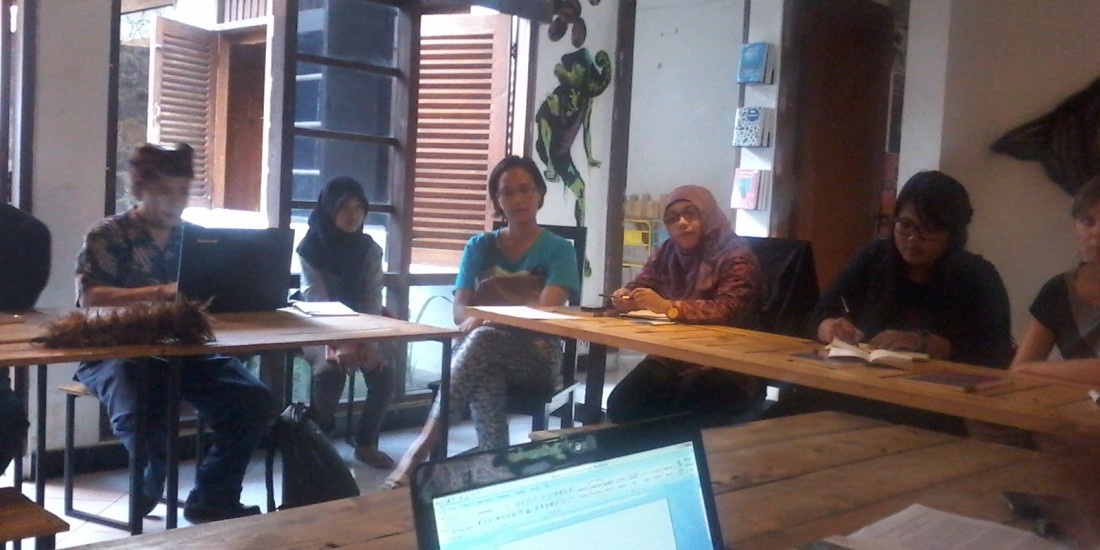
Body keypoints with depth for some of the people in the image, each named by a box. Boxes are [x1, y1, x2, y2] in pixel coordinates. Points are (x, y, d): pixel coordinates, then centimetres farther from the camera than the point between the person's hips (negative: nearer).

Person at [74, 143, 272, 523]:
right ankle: (150, 485, 2)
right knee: (141, 415, -35)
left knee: (254, 400, -19)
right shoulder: (107, 236, 1)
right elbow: (90, 297, -13)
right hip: (120, 352, -4)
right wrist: (160, 292, -25)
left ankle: (212, 500, -1)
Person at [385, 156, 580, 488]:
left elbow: (546, 310, -13)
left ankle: (421, 446, -40)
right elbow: (460, 311, 0)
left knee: (483, 339, -36)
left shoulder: (558, 250, 3)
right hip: (483, 352, 2)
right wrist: (476, 319, -25)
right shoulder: (479, 247, 12)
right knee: (485, 376, -38)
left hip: (538, 356, -2)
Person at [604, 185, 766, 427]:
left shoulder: (736, 257, -9)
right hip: (671, 358, 5)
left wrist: (668, 306, -35)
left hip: (726, 366, -5)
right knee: (621, 405, -18)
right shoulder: (666, 253, 9)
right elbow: (638, 288, 13)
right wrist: (624, 298, -13)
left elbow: (728, 311, -23)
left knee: (685, 419, -30)